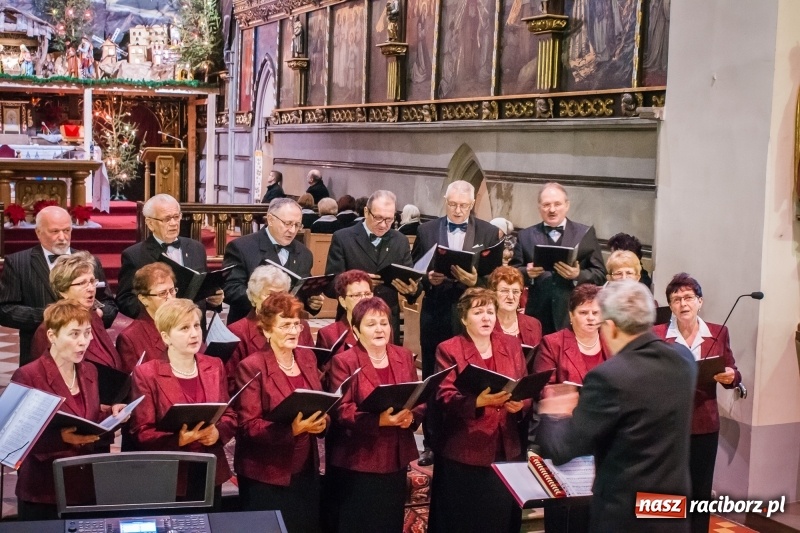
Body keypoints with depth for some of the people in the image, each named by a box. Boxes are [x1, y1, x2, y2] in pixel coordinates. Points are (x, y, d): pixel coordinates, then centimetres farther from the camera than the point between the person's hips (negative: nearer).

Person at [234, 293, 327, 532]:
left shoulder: (307, 357, 6)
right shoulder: (252, 367, -13)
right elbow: (248, 425, -15)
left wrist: (322, 419, -8)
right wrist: (292, 429, -28)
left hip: (306, 470, 6)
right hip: (266, 475, -6)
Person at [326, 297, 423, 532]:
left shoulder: (404, 356, 8)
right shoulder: (344, 362, -9)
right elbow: (341, 410, -16)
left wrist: (410, 416, -15)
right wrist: (378, 419, -30)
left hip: (395, 458, 5)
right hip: (357, 462, -5)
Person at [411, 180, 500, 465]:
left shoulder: (489, 233, 2)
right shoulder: (426, 230, 5)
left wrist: (476, 280, -20)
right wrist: (428, 278, -14)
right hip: (435, 315, 2)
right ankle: (432, 444, 19)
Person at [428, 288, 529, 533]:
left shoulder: (511, 345, 8)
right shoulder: (449, 349, -4)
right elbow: (445, 398, -13)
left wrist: (520, 404, -15)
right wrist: (478, 401, -29)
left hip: (506, 449, 4)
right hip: (464, 452, -3)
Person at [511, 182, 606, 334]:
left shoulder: (585, 233, 6)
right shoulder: (525, 236, 10)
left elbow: (600, 275, 2)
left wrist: (578, 275, -16)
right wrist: (527, 272, -12)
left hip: (574, 317, -1)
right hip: (537, 317, 1)